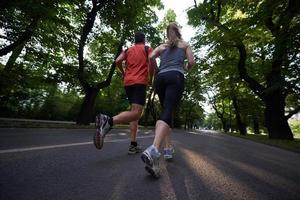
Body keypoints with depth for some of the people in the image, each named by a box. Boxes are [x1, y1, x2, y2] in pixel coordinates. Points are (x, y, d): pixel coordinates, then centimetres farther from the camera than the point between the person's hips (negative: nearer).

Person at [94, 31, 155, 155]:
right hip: (140, 82, -5)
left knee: (135, 112, 8)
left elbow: (118, 61, 5)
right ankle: (108, 121, -42)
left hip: (128, 83, 5)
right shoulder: (148, 49, 14)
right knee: (136, 113, -16)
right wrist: (151, 77, 7)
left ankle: (133, 145, 5)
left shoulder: (128, 50, 22)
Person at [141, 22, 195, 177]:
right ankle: (153, 150, -42)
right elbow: (191, 62, 12)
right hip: (175, 77, -3)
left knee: (165, 110, 13)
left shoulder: (162, 46, 27)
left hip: (160, 78, 4)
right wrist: (185, 69, 33)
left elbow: (151, 57, 9)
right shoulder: (185, 44, 23)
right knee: (167, 111, -21)